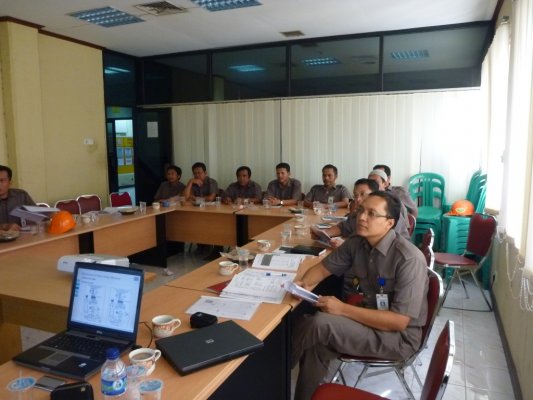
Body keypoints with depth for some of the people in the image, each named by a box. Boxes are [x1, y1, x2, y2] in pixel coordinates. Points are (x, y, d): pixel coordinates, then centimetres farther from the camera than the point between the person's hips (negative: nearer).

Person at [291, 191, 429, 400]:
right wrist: (304, 283, -17)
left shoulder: (409, 259, -25)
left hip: (400, 335, -6)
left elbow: (400, 321, -25)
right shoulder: (356, 243, -5)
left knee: (320, 324, -24)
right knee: (316, 345, -20)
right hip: (369, 318, 6)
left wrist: (343, 309, -27)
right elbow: (324, 267, 7)